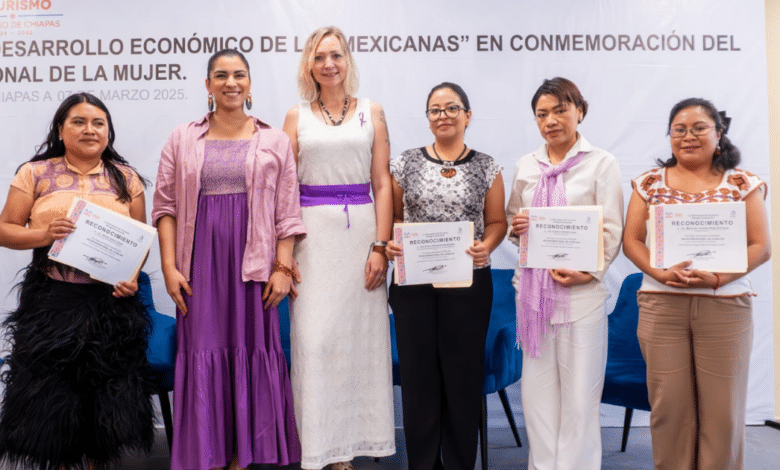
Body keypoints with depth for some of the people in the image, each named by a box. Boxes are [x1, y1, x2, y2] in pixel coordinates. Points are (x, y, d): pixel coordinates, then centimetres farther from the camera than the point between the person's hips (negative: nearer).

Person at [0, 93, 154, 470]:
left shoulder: (126, 179, 8)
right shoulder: (35, 173, 5)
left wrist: (132, 277, -8)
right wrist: (43, 235, -16)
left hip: (110, 302, 1)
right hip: (51, 301, 0)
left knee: (107, 395, 7)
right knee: (51, 395, 6)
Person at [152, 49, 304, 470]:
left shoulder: (274, 141, 8)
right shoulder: (182, 139, 9)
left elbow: (287, 211, 4)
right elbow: (165, 205, 5)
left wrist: (283, 267, -5)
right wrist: (169, 266, -4)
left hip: (253, 263, 0)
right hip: (201, 265, 1)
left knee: (250, 350, 3)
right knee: (204, 352, 1)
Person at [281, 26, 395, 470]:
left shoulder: (372, 112, 10)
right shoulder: (296, 117, 10)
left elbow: (382, 185, 4)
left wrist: (380, 246, -6)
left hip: (361, 230, 0)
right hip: (313, 234, 0)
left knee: (359, 332, 2)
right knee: (314, 336, -1)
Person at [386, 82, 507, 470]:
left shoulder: (486, 168, 5)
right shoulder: (405, 164, 6)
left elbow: (497, 221, 6)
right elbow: (391, 216, 8)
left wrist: (487, 247, -13)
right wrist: (388, 243, -11)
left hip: (469, 282, 0)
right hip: (413, 282, 1)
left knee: (464, 371, 5)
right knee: (418, 371, 5)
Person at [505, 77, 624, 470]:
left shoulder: (601, 164, 1)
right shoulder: (525, 166, 12)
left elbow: (612, 229, -3)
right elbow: (509, 218, 20)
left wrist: (588, 272, -17)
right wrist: (516, 227, -4)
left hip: (580, 289, -3)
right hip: (532, 286, 4)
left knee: (579, 390, 1)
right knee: (537, 386, 9)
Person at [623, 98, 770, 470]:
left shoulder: (743, 184, 6)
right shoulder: (649, 182, 9)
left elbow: (761, 247, 1)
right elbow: (631, 241, 4)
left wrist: (718, 277, -15)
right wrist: (660, 273, -14)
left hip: (725, 307, 0)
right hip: (661, 306, 1)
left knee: (723, 409, 3)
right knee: (669, 406, 3)